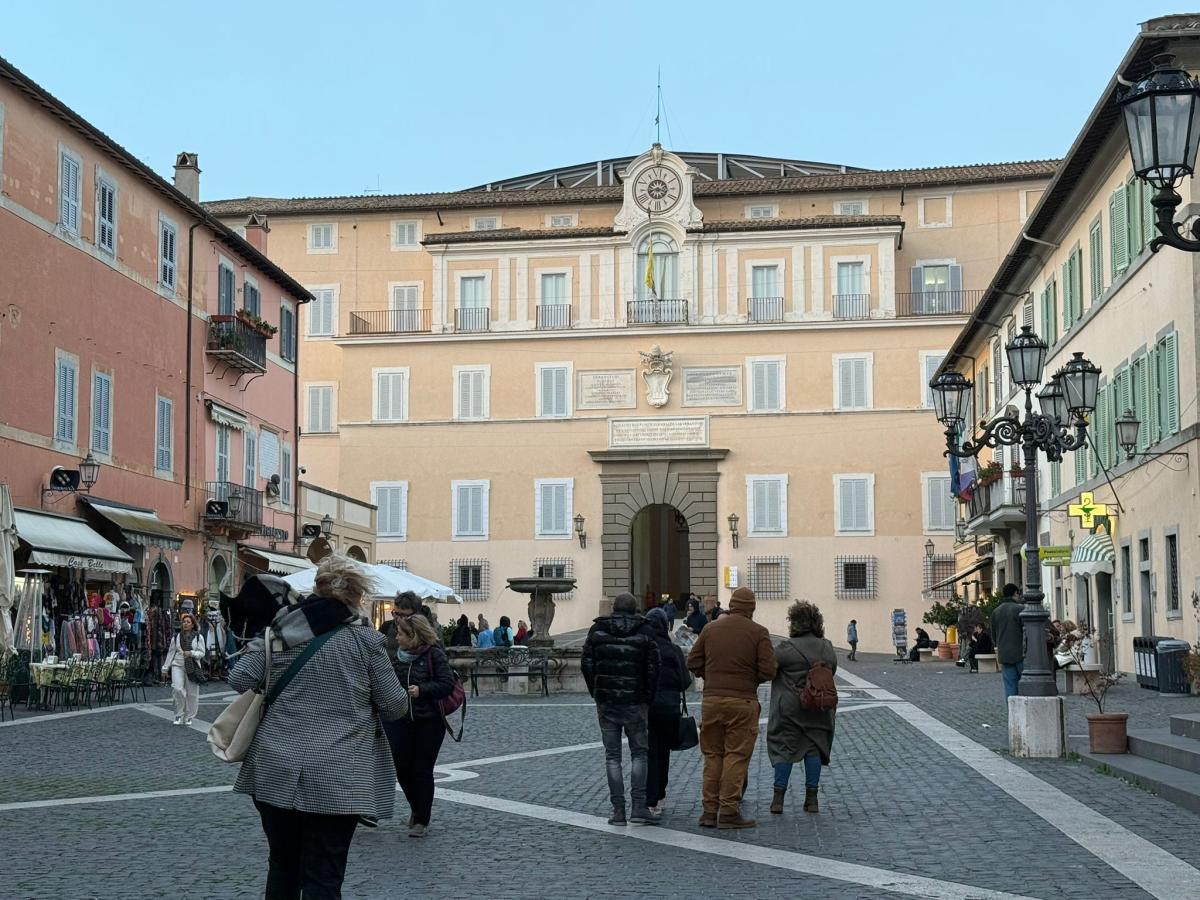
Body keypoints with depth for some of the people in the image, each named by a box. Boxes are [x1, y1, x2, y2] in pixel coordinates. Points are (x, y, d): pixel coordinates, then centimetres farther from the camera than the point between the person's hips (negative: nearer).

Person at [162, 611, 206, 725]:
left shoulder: (198, 637, 5)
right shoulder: (176, 637, 9)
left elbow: (202, 652, 3)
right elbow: (171, 653, 13)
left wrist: (192, 653, -17)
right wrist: (165, 668, 13)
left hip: (193, 668, 0)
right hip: (177, 666, 0)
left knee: (192, 693, 2)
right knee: (177, 689, -18)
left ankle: (188, 717, 18)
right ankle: (179, 716, -3)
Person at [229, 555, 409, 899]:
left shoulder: (280, 631, 4)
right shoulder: (365, 639, -4)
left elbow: (240, 680, 0)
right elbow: (395, 706, 0)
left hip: (275, 770, 3)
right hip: (335, 778, -3)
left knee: (282, 867, 18)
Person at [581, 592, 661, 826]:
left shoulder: (597, 630, 4)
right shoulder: (644, 632, -2)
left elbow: (587, 665, 4)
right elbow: (652, 668, -5)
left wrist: (596, 694, 12)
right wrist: (648, 698, 4)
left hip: (605, 702, 2)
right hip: (635, 702, -1)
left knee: (612, 756, 7)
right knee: (639, 752, 8)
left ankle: (618, 809, 3)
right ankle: (639, 807, -1)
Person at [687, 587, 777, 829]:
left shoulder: (710, 628, 6)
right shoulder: (758, 632, -3)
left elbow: (693, 663, 6)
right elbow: (768, 670, -8)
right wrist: (751, 679, 11)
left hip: (711, 700, 3)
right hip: (743, 702, -3)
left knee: (712, 755, 10)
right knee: (737, 755, 1)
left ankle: (710, 811, 9)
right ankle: (729, 811, -2)